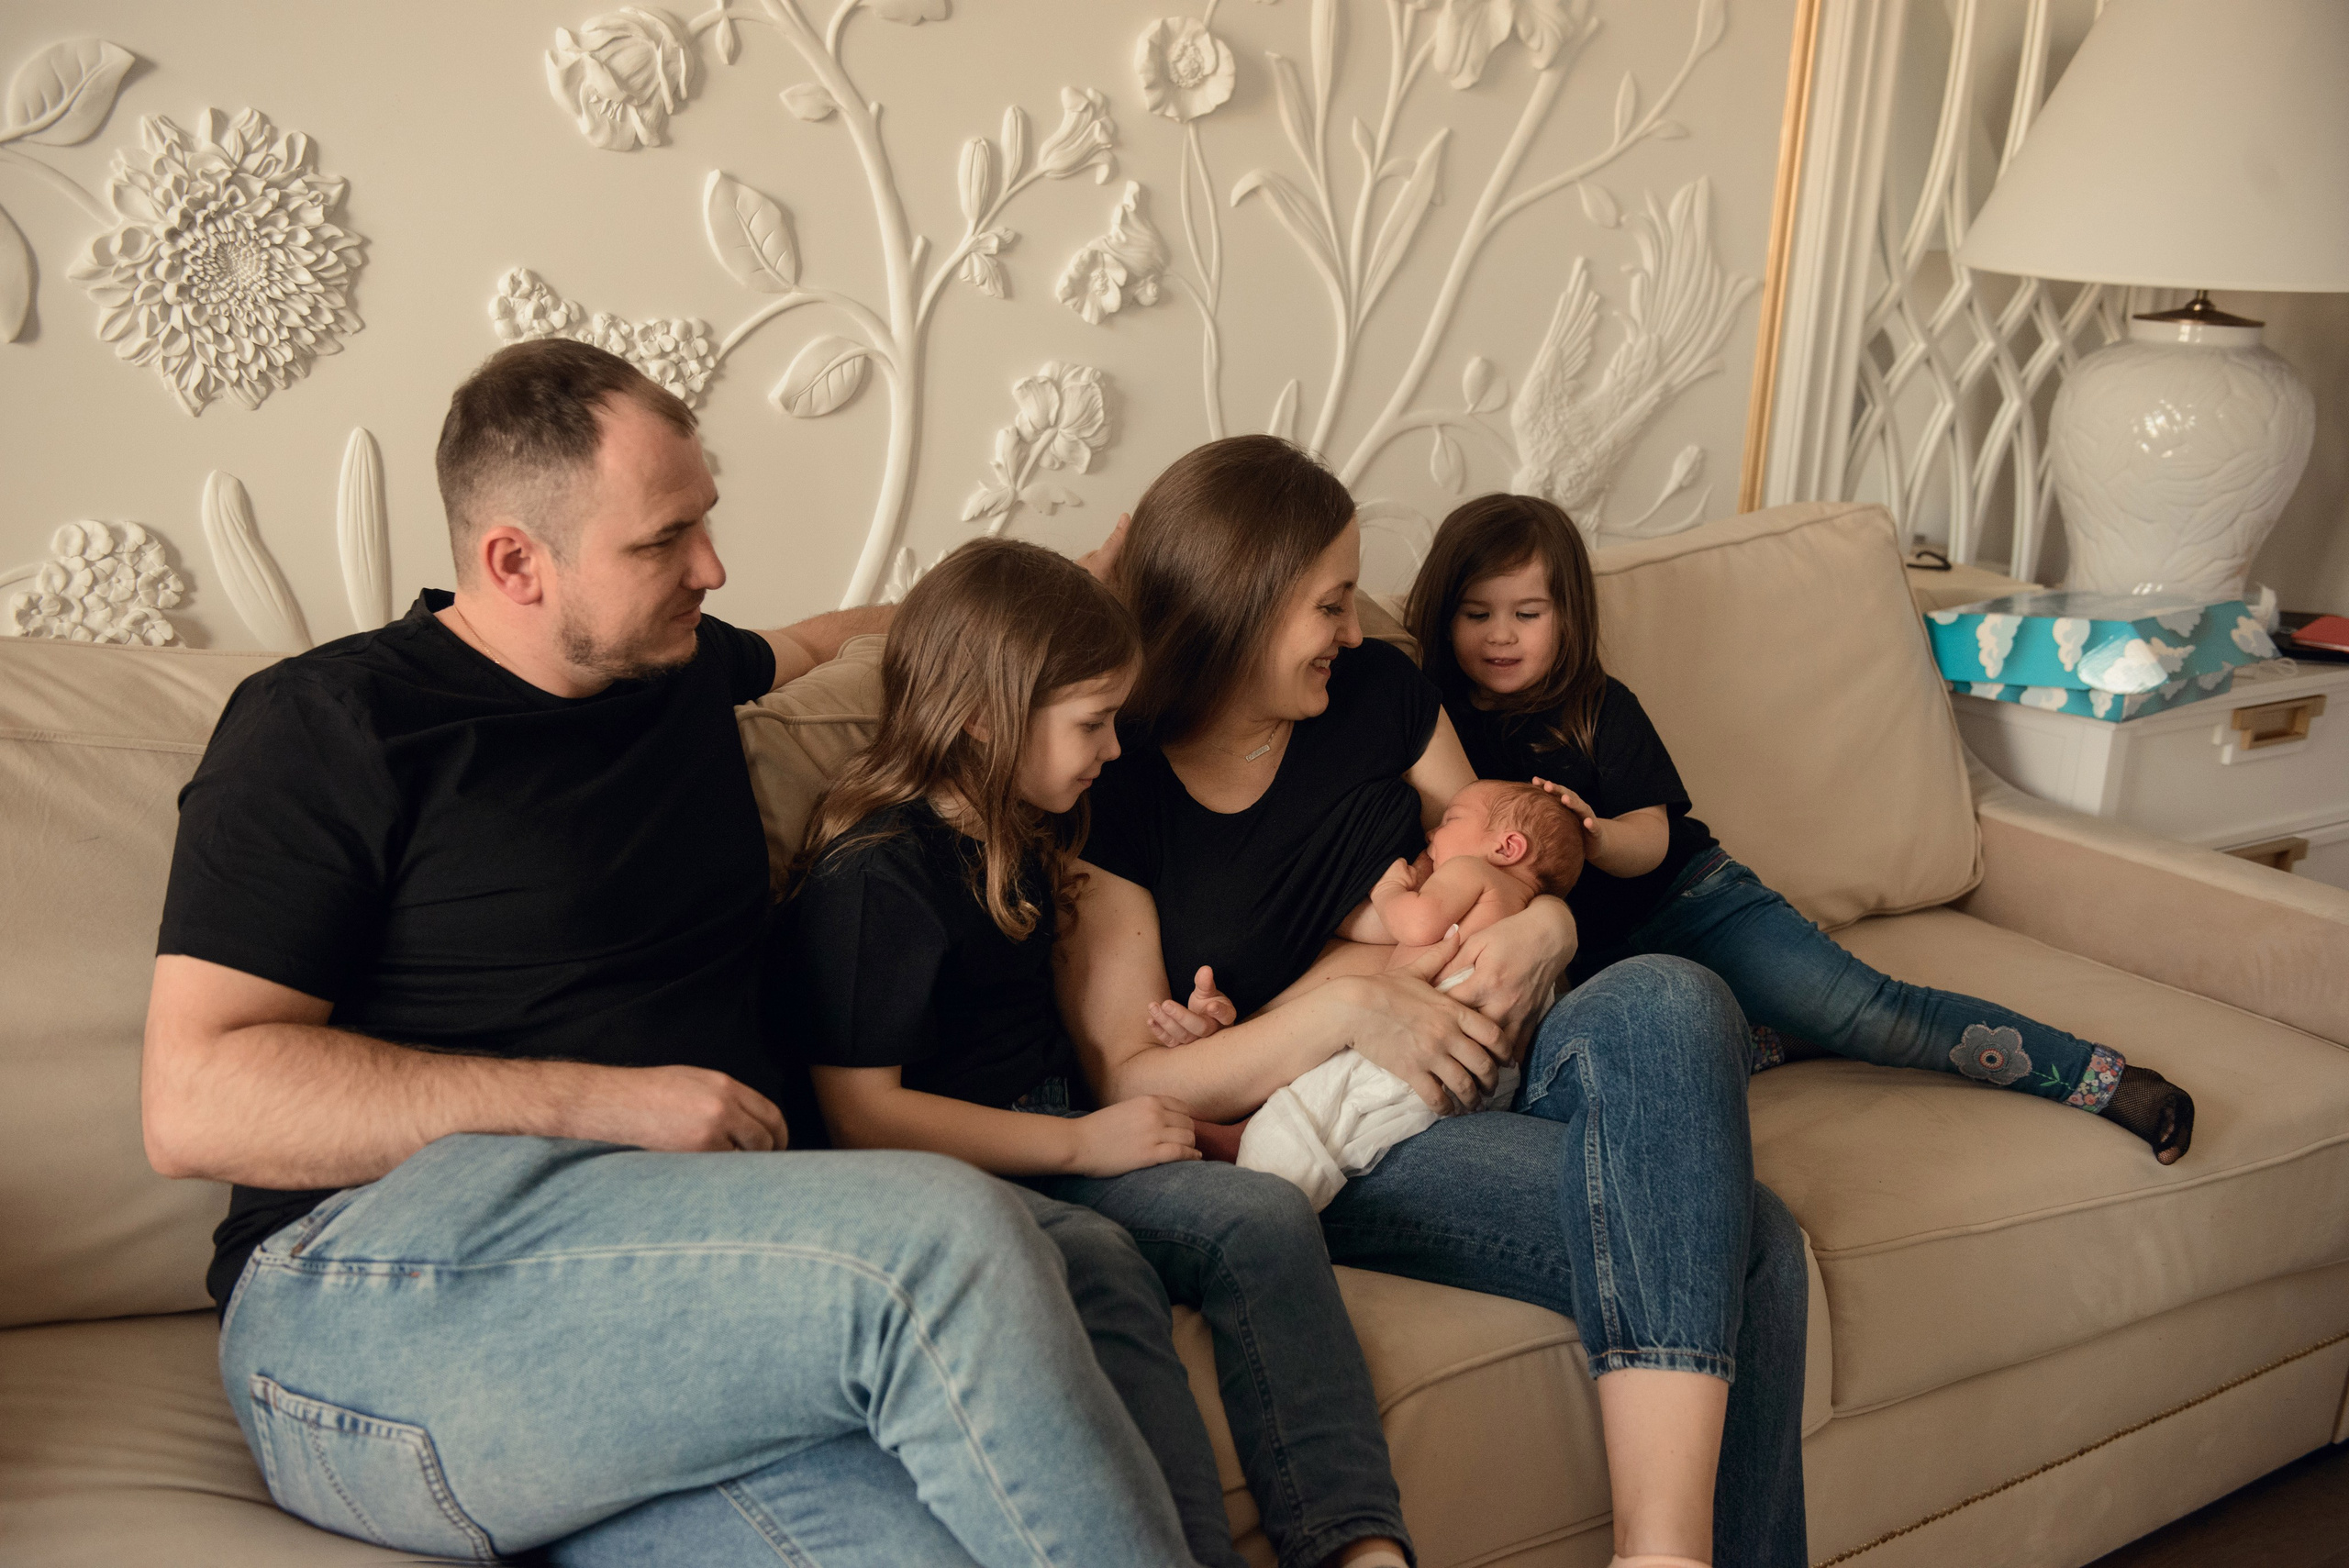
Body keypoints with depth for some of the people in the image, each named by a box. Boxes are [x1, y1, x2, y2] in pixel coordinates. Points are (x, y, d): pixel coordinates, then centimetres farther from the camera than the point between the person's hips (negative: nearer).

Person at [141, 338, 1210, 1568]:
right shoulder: (325, 726, 1)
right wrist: (593, 1102, -13)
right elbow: (193, 1102, -7)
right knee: (944, 1234, -29)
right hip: (378, 1294, -5)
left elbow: (830, 642, 46)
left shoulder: (684, 671, 20)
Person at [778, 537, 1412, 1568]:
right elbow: (862, 1115, -19)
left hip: (1052, 1150, 8)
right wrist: (1083, 1142, -15)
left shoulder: (1016, 834, 14)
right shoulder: (871, 877, -15)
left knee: (1265, 1220, -16)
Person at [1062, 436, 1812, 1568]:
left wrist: (1540, 931, -8)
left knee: (1671, 1001, -31)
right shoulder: (1111, 793, -7)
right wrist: (1348, 1005, -23)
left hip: (1478, 1073, 6)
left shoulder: (1377, 692, 9)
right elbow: (1128, 1086, -10)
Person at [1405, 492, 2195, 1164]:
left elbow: (1650, 843, -7)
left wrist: (1591, 835, -30)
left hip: (1682, 894, -2)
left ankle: (2105, 1078, -10)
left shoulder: (1601, 708, -2)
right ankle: (1773, 1033, -9)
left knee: (1863, 1008, -16)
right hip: (1580, 950, 2)